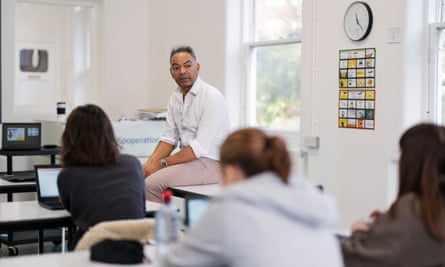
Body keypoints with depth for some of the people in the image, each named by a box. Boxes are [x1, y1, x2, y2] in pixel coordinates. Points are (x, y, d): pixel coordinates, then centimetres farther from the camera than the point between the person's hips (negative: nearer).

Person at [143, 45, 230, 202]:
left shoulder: (211, 96, -15)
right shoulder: (175, 98, 11)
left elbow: (201, 146, -20)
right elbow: (169, 138, 11)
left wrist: (162, 163, -18)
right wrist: (149, 164, -6)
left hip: (210, 162, -8)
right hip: (188, 157, 8)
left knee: (152, 183, -23)